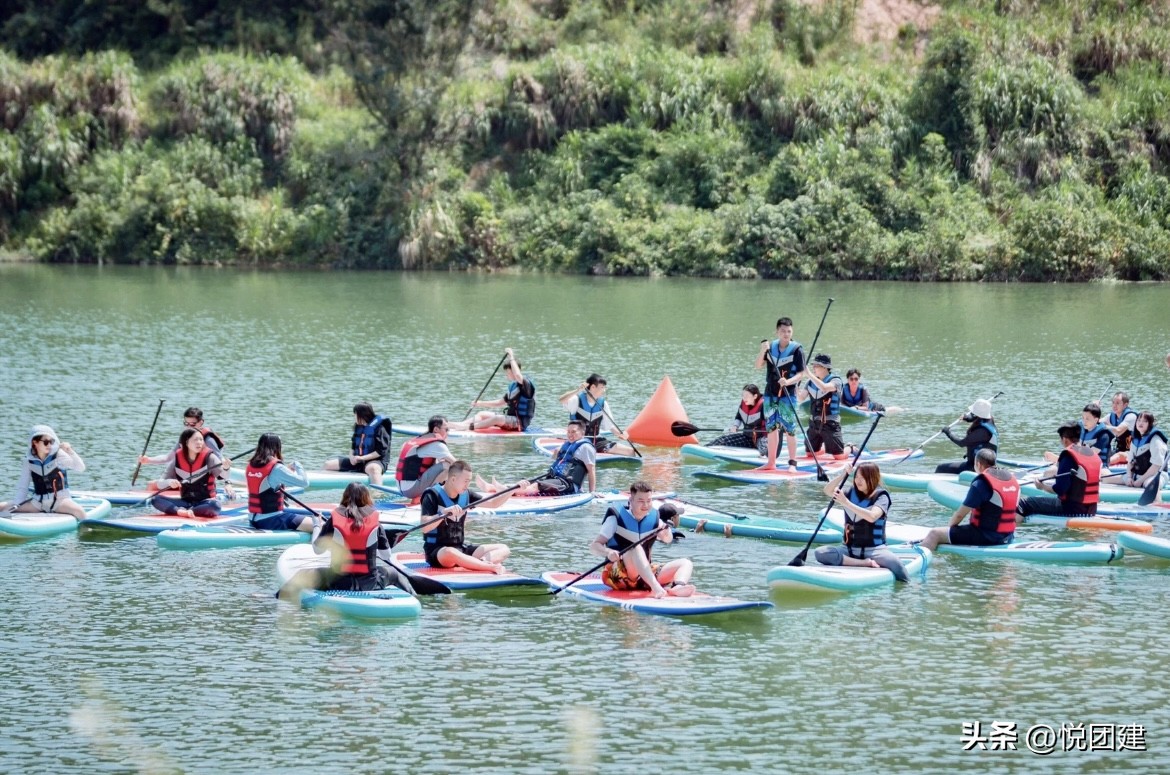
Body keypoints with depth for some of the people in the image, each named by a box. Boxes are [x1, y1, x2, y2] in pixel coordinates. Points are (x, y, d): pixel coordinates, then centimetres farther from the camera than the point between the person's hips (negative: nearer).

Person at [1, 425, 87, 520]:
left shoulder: (58, 455, -7)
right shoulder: (29, 460, 1)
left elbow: (80, 468, -17)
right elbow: (22, 487, 5)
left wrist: (70, 451, -30)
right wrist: (14, 504, -9)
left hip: (59, 499, -3)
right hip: (37, 501, 3)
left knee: (79, 512, -35)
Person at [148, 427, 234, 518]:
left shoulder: (209, 457, -6)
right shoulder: (177, 460, 0)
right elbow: (159, 484, 2)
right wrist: (169, 482, -21)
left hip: (205, 502, -3)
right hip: (185, 502, 3)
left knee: (214, 505, -37)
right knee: (155, 499, -18)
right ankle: (180, 511, -38)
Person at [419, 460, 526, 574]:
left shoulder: (466, 495, 9)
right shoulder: (433, 495, -11)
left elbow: (493, 503, 14)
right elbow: (425, 528, -21)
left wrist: (514, 489, 2)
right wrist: (444, 513, -35)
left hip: (461, 548, 8)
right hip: (436, 551, -8)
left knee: (503, 549, -3)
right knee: (449, 553, -43)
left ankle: (481, 562, -34)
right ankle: (492, 567, -49)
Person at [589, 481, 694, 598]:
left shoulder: (654, 517, 9)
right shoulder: (617, 517, -4)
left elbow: (668, 540, 4)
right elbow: (594, 546, -10)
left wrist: (666, 531, -19)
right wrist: (608, 552, -32)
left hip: (646, 573, 6)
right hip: (616, 574, -6)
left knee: (686, 563, -8)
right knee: (636, 548, -34)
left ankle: (678, 587, -44)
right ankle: (656, 587, -56)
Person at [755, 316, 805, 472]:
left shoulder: (797, 349, -7)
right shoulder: (771, 346, 6)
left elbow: (801, 374, -10)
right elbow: (759, 366, 3)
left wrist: (788, 382, -28)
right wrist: (762, 351, -14)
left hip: (787, 395, -5)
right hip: (770, 394, 5)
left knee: (789, 429, -6)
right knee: (771, 428, 11)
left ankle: (792, 463, 0)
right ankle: (771, 462, 20)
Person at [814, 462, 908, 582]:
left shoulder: (881, 497, -5)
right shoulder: (851, 493, 10)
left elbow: (872, 517, -24)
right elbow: (828, 491, -4)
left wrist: (847, 503, -27)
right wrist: (843, 475, -18)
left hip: (874, 549, -5)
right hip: (850, 549, 5)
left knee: (894, 563, -37)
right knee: (820, 553, -24)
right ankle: (865, 563, -26)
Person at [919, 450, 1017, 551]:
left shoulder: (981, 483, -15)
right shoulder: (1012, 479, 8)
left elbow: (960, 514, -11)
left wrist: (950, 527, 9)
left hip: (985, 537, -9)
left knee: (934, 534, -4)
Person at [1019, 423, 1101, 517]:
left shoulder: (1068, 456, -15)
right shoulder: (1094, 454, 9)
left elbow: (1059, 489, -19)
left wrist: (1042, 486, 0)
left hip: (1072, 510, -8)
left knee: (1026, 504, -1)